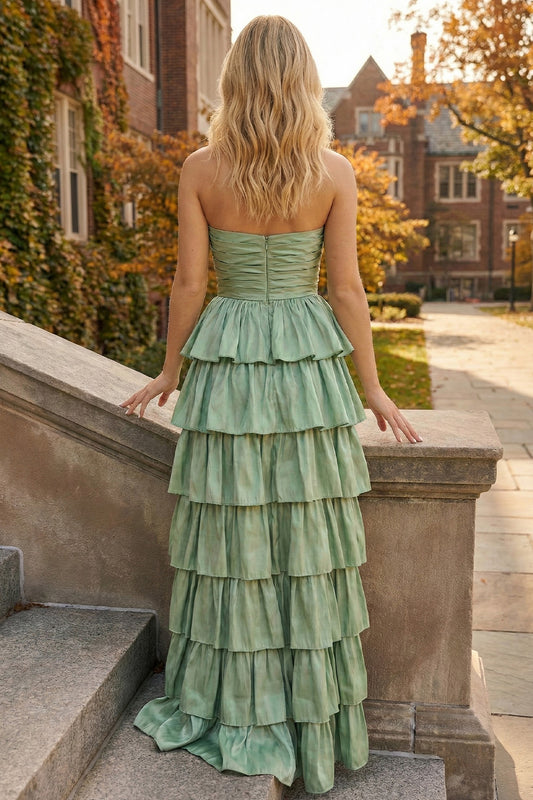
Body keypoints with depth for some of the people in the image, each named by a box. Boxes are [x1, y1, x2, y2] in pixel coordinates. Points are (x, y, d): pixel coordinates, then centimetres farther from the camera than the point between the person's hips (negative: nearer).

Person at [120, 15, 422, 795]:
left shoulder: (201, 168, -2)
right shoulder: (334, 171, -3)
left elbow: (189, 282, -3)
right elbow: (346, 289, -4)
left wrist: (169, 373, 9)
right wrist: (374, 391, 4)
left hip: (225, 364, 0)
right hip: (310, 362, 0)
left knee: (231, 534, 9)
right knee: (307, 538, 9)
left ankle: (231, 709, 23)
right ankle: (312, 724, 24)